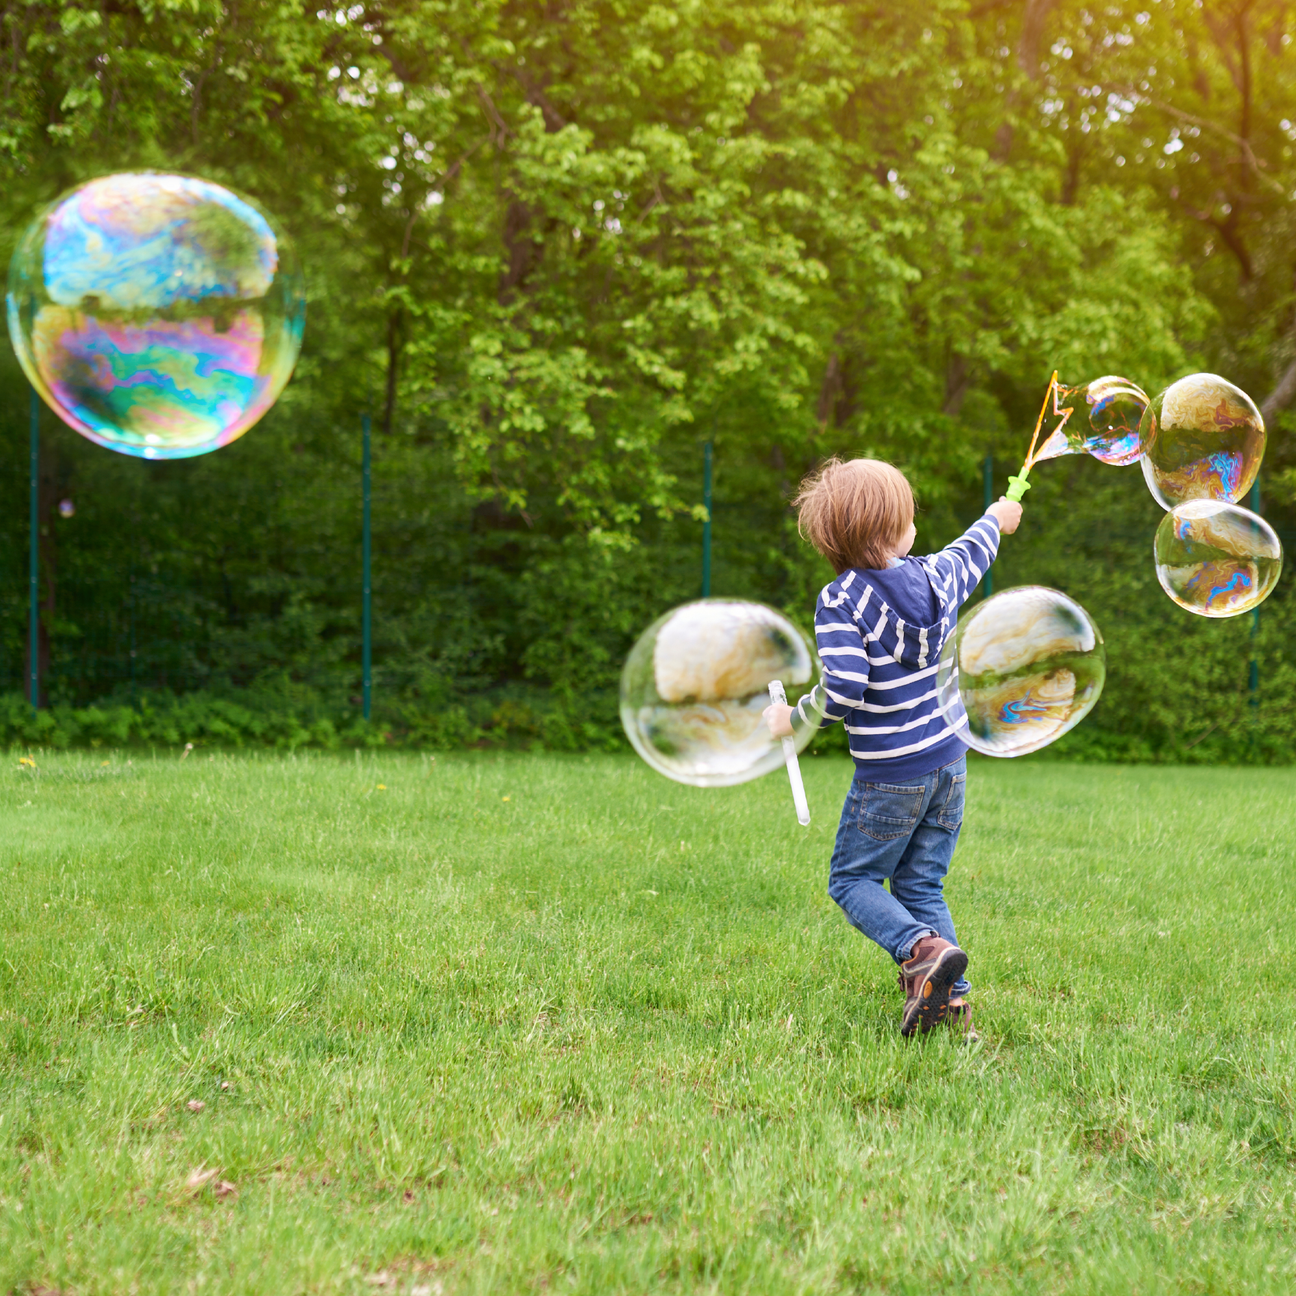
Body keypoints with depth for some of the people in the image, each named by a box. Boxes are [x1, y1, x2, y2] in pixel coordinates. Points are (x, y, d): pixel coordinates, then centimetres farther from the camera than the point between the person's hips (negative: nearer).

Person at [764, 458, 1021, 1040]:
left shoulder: (840, 602, -18)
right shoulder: (933, 576, 0)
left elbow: (843, 691, -26)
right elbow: (971, 553, 24)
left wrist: (792, 717, -8)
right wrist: (996, 518, 46)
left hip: (890, 777, -6)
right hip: (949, 762, 6)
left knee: (852, 879, 7)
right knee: (921, 886, 14)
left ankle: (922, 949, -17)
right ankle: (952, 995, 4)